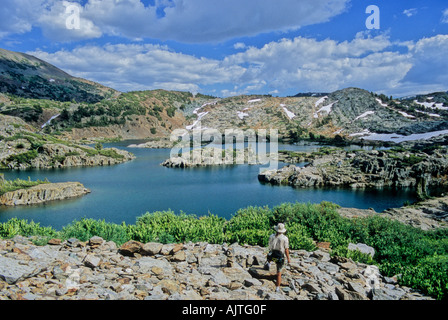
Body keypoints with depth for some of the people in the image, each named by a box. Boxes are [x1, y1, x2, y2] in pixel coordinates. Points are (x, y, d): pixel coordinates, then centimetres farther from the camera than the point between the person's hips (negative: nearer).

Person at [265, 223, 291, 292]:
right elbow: (286, 250, -9)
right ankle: (277, 288, 12)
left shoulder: (271, 236, -4)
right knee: (279, 273, 11)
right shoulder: (285, 238, -12)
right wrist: (288, 259, 4)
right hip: (280, 257, -2)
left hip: (272, 255, 2)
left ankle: (268, 263, 28)